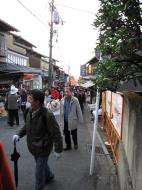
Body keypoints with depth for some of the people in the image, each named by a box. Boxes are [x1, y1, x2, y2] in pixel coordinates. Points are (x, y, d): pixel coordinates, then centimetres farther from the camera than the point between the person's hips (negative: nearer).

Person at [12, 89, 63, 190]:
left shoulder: (47, 115, -29)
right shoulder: (30, 112, -5)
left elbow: (56, 133, -22)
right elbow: (26, 126, 12)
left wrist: (58, 150, -17)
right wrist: (19, 134, -5)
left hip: (43, 148, -8)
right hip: (34, 147, 8)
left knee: (39, 172, 6)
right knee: (42, 164, 30)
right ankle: (49, 176, 59)